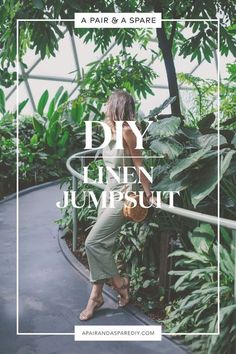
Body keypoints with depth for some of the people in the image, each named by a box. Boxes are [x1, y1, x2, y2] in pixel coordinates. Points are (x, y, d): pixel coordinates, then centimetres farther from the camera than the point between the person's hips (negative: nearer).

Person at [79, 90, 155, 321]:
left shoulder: (126, 131, -16)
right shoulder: (111, 131, 9)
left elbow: (138, 163, -14)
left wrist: (148, 194, -9)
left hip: (124, 194, -8)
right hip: (110, 191, 9)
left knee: (93, 242, -9)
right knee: (102, 244, 8)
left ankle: (120, 282, 10)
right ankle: (96, 295, 16)